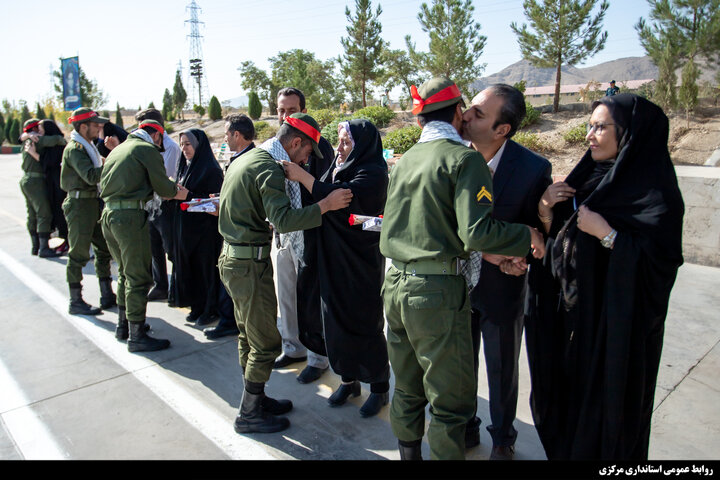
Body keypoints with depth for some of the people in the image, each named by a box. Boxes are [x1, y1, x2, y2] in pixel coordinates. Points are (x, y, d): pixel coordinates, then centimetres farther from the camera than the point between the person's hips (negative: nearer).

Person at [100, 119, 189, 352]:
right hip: (130, 216, -9)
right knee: (138, 277, -3)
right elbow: (162, 186, -7)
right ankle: (136, 336, 2)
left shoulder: (118, 149, 21)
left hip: (108, 213, 9)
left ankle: (124, 324, 32)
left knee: (126, 272, 21)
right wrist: (178, 193, 16)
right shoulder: (148, 149, -3)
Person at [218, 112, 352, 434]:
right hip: (251, 263, -10)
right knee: (266, 343, 1)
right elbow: (282, 220, -29)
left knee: (249, 336, 20)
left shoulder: (247, 158, 14)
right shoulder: (269, 168, -17)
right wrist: (326, 205, -26)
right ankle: (249, 414, 15)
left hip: (232, 257, 10)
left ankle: (254, 399, 34)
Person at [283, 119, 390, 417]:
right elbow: (321, 203, 11)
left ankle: (379, 388, 20)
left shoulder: (372, 172, -13)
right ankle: (349, 379, 31)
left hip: (361, 264, -7)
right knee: (335, 320, 13)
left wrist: (303, 177, -25)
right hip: (333, 261, 7)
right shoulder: (339, 166, 12)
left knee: (364, 324, 2)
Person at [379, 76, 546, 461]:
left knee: (407, 389, 22)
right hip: (438, 292, -7)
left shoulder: (404, 161, 11)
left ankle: (408, 451, 38)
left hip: (395, 285, 8)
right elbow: (477, 232, -22)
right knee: (451, 400, 9)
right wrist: (527, 236, -4)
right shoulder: (464, 159, -10)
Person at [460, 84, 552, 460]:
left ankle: (502, 439, 44)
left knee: (501, 371, 18)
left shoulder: (534, 169, -18)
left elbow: (537, 229, -7)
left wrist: (516, 259, -24)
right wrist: (488, 251, -21)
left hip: (501, 287, -2)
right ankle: (465, 428, 46)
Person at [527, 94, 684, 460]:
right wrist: (546, 211, -10)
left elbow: (663, 263, -21)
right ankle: (563, 449, 41)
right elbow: (558, 239, 8)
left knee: (603, 409, 10)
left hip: (615, 324, -7)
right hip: (570, 311, 7)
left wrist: (606, 234, -26)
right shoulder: (588, 176, 6)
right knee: (565, 394, 20)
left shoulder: (655, 193, -15)